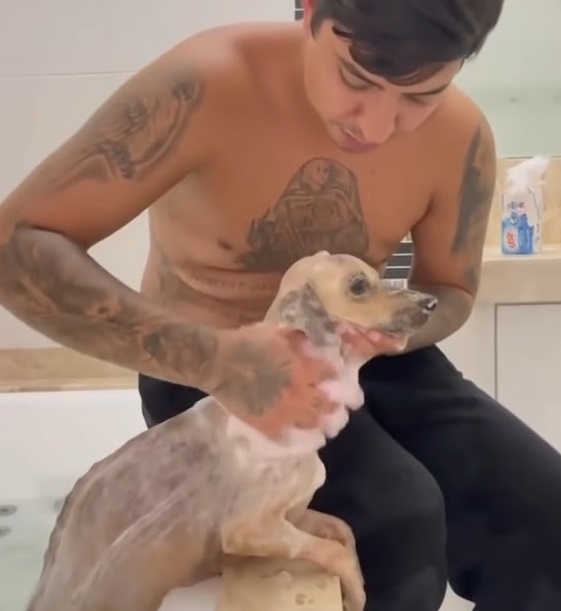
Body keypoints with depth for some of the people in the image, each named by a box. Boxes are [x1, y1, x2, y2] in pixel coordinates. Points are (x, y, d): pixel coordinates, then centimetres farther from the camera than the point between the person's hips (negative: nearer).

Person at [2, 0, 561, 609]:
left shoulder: (460, 134, -11)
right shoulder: (208, 86, -24)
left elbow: (451, 291, 5)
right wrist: (212, 359, -41)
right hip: (212, 374, -3)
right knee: (400, 520, -27)